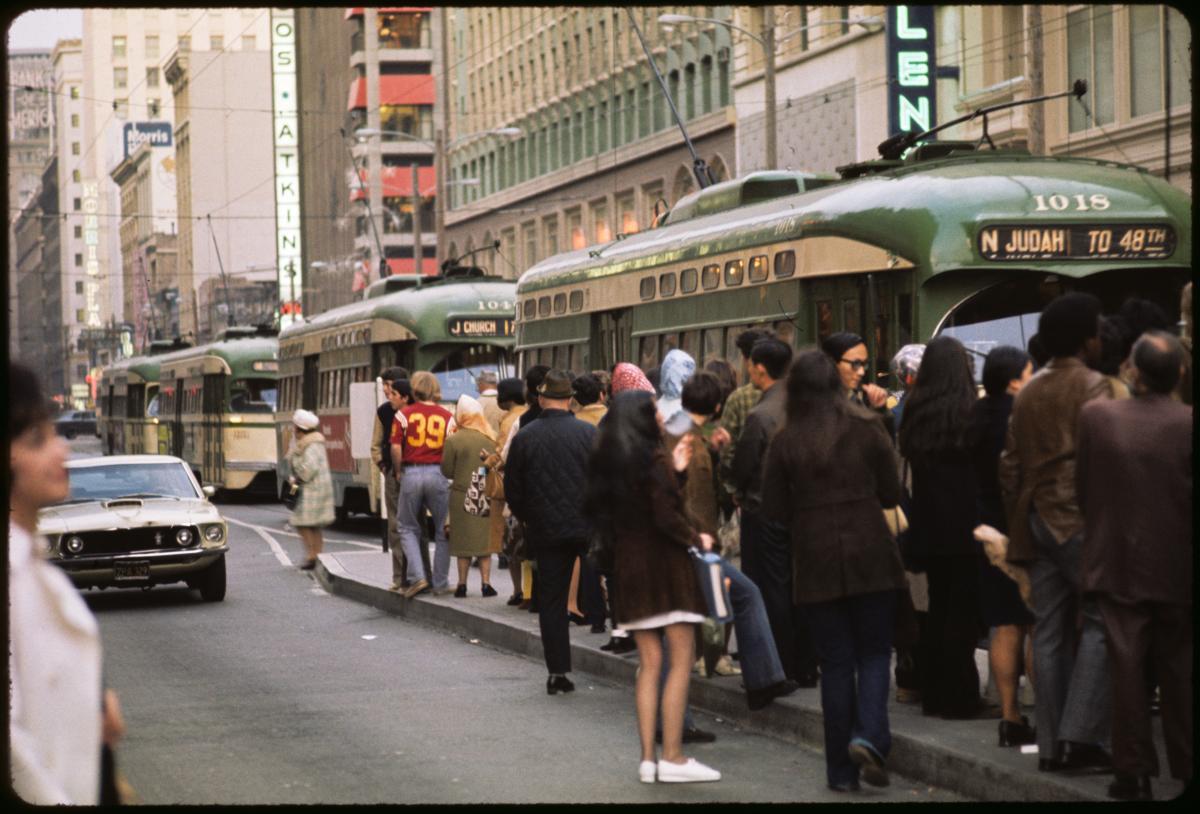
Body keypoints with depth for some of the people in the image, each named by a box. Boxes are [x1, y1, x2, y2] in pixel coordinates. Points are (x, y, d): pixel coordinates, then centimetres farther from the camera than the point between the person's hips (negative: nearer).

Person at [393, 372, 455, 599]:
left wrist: (400, 470, 9)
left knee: (408, 528, 12)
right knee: (442, 531, 11)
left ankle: (418, 577, -3)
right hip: (438, 473, 1)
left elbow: (396, 448, -4)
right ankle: (440, 584, 13)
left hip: (412, 472, -1)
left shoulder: (404, 414, 0)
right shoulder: (447, 416, 3)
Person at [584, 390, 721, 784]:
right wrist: (697, 539, -1)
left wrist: (674, 467, 17)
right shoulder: (654, 460, -12)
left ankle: (648, 758, 6)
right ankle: (673, 756, -8)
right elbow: (666, 518, -18)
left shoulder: (607, 463, 10)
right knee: (680, 660, -4)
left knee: (649, 664, 9)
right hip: (665, 564, -7)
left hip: (629, 569, 7)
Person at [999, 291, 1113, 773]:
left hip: (1036, 520, 7)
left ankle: (1051, 745, 8)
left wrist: (1017, 524, 21)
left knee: (1049, 632, 8)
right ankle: (1080, 734, -13)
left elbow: (1011, 464, 16)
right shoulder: (1091, 387, -8)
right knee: (1100, 623, -3)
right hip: (1080, 520, -7)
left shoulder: (1028, 393, 15)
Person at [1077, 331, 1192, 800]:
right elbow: (1192, 501, -9)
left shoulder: (1097, 415, -9)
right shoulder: (1187, 424, -14)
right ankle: (1186, 771, 15)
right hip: (1177, 568, -1)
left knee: (1127, 670, 5)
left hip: (1117, 563, 1)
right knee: (1179, 673, 10)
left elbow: (1083, 488, 1)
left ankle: (1133, 773, 8)